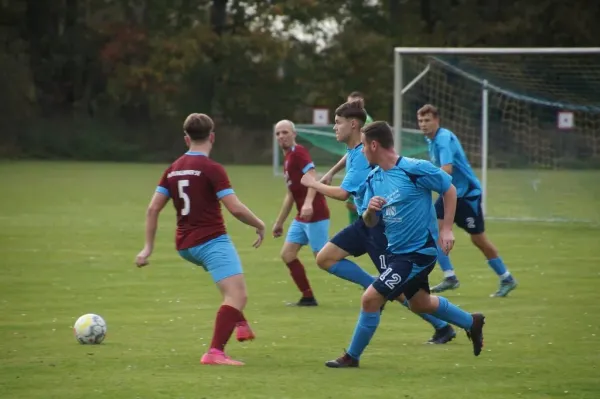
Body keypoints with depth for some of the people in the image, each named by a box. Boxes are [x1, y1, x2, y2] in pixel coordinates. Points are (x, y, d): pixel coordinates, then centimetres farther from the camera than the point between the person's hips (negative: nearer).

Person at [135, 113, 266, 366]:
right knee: (237, 295, -13)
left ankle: (240, 324, 35)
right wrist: (259, 225, 0)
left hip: (185, 245, 9)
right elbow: (235, 208, -17)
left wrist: (148, 247, 14)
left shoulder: (173, 169, 8)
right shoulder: (211, 168, -12)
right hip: (212, 240, -8)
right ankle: (215, 352, -27)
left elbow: (153, 209, 8)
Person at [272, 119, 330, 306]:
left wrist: (308, 203, -41)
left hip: (315, 214, -10)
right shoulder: (288, 159, 18)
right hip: (302, 216, 10)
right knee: (287, 254, 6)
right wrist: (279, 222, 29)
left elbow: (312, 178, -26)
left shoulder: (299, 153, -11)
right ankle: (308, 297, 11)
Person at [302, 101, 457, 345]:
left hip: (380, 223, -10)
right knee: (325, 258, 5)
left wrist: (313, 184, -9)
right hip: (366, 222, 10)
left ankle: (442, 328, 3)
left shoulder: (364, 154, -21)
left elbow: (343, 193, -22)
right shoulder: (353, 152, 10)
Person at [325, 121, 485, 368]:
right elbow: (370, 223, 6)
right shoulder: (374, 179, 2)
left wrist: (446, 229, -11)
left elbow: (449, 190, -7)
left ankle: (352, 356, 2)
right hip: (397, 250, 9)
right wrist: (370, 210, -17)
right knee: (419, 303, 25)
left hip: (418, 251, -9)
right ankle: (472, 323, 46)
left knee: (371, 298, -14)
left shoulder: (414, 169, -19)